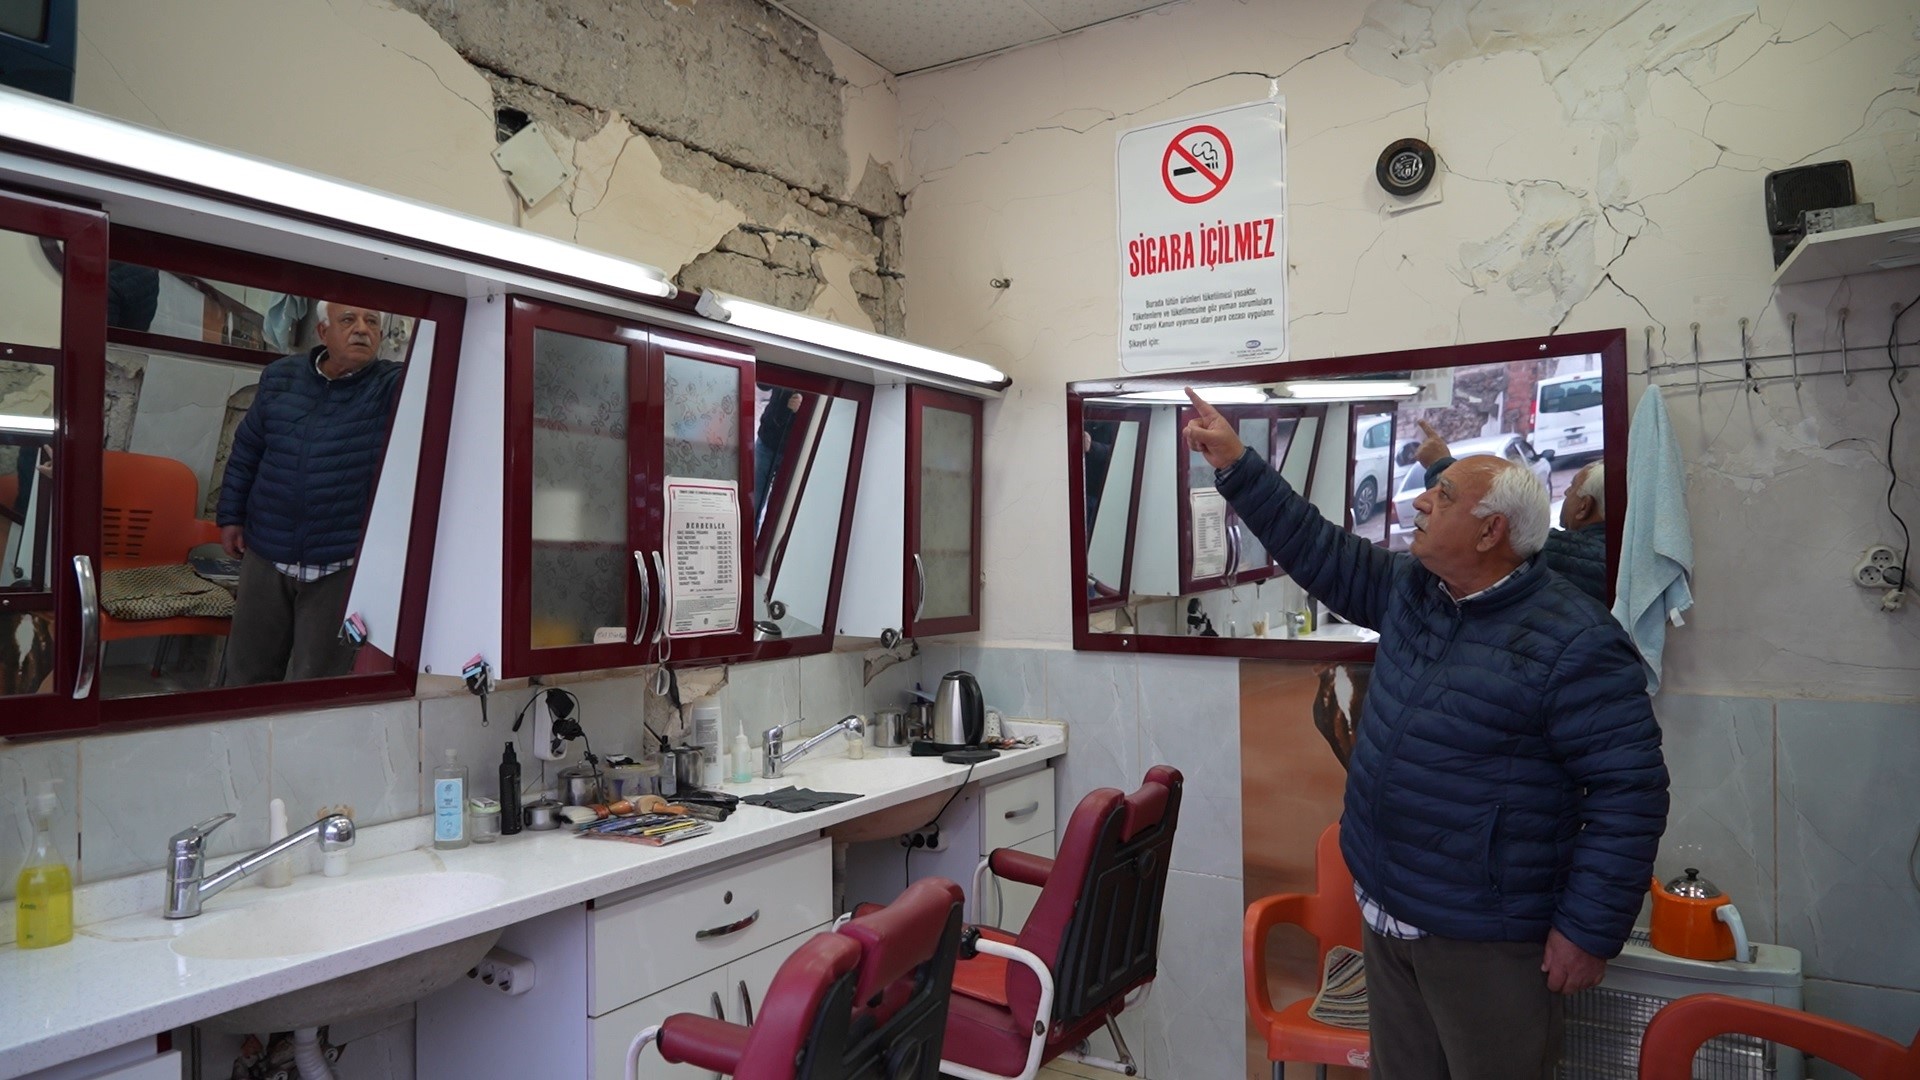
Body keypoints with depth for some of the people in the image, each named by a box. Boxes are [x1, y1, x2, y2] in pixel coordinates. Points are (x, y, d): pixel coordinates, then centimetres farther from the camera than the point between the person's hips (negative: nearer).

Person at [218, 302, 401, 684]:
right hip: (265, 555, 4)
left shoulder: (394, 388, -5)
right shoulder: (280, 376, 5)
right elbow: (246, 450, 14)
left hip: (341, 566, -4)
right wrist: (231, 516, 14)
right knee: (247, 673, 17)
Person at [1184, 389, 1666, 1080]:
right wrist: (1235, 465, 7)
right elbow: (1320, 552, 12)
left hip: (1486, 942, -7)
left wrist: (1590, 931, -17)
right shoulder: (1409, 590, 3)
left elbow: (1630, 792, -18)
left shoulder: (1575, 643, -19)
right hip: (1385, 916, 7)